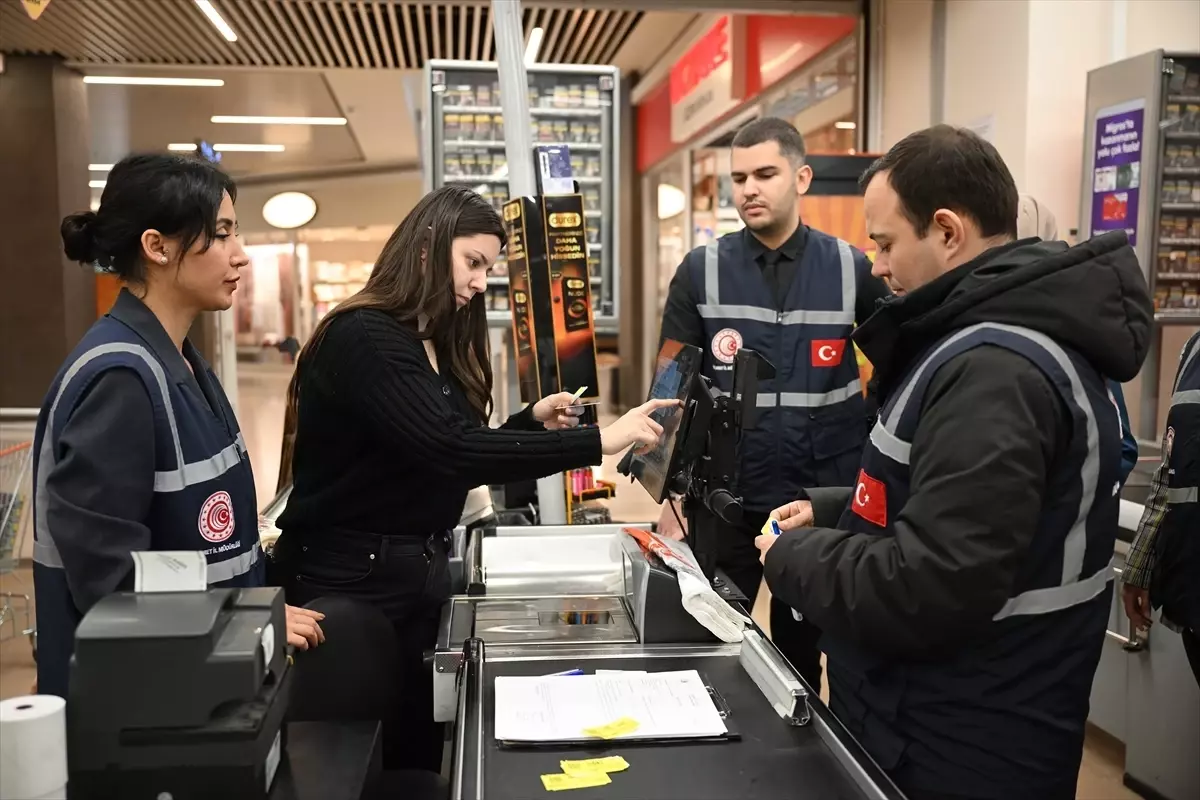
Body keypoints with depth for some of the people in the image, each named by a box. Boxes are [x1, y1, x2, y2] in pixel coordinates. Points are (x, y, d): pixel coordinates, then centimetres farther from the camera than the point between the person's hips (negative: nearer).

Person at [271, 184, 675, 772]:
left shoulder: (435, 343, 11)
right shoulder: (364, 338, -19)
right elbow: (453, 452, -31)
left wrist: (533, 422, 0)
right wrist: (597, 442, -31)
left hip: (417, 573, 9)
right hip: (352, 580, -8)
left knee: (419, 750, 14)